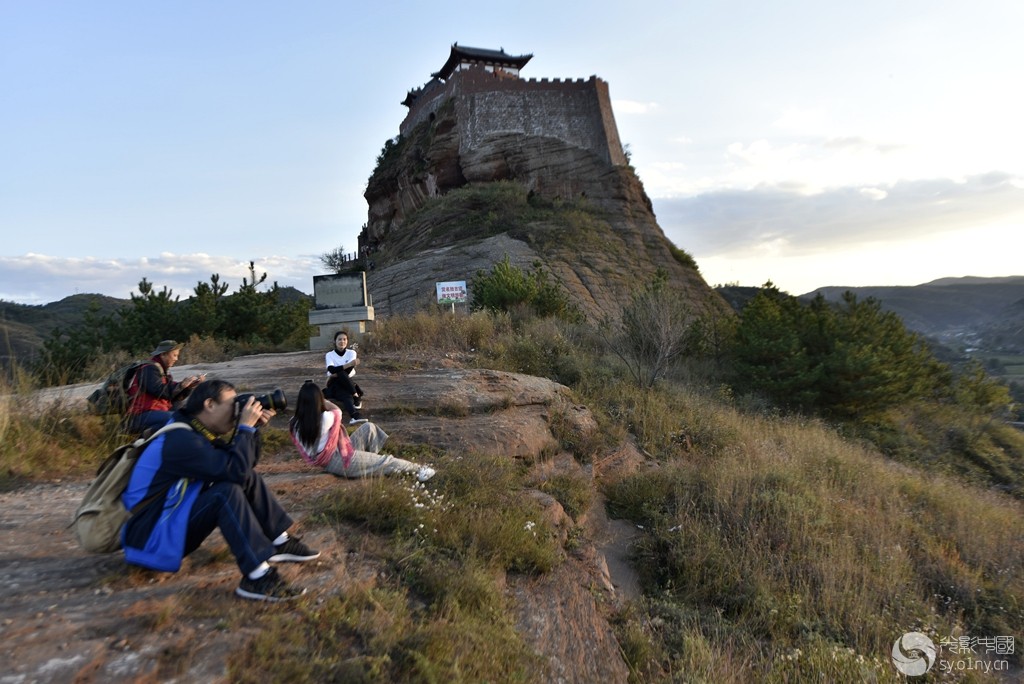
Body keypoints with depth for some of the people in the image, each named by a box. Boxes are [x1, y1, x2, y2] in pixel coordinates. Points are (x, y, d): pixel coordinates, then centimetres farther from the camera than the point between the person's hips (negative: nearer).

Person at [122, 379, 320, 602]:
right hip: (152, 536, -10)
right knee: (227, 492, -31)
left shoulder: (197, 430, 4)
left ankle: (280, 542, 4)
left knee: (249, 478, 3)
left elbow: (245, 465, 8)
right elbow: (237, 470, -32)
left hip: (176, 520, 10)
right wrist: (246, 427, -22)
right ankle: (257, 578, -35)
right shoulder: (181, 439, -25)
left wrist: (252, 428, -5)